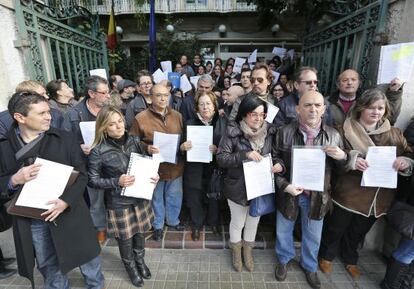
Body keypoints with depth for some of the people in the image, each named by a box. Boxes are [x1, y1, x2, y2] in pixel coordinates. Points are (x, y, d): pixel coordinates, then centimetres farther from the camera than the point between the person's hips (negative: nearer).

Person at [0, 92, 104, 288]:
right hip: (31, 221, 1)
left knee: (86, 258, 16)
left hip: (69, 213, 0)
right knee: (49, 268, 20)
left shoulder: (65, 139, -6)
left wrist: (66, 200, -21)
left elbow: (82, 174, -6)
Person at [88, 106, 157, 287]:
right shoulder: (98, 151, -16)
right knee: (125, 238, 16)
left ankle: (140, 261, 52)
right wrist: (117, 182, -22)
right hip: (118, 203, -3)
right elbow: (92, 180, -9)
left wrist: (153, 175, -10)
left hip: (140, 198, 4)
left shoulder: (134, 141, -4)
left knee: (140, 232, 22)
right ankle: (131, 267, 46)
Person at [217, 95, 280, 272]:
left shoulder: (270, 132, -6)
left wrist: (280, 164, -16)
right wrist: (245, 155, -31)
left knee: (253, 222, 23)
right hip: (238, 188, -3)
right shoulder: (233, 132, -16)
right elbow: (220, 158, -19)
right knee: (237, 223, 18)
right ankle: (236, 252, 48)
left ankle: (248, 251, 51)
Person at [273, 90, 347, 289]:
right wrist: (284, 185, -18)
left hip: (317, 195, 2)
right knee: (283, 231, 20)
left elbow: (341, 168, 4)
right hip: (289, 193, -1)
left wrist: (342, 157, -18)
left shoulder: (333, 135, -5)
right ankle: (284, 259, 50)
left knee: (313, 235, 22)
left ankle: (309, 266, 51)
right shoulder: (284, 132, -12)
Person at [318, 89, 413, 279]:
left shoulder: (394, 134, 5)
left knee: (358, 232, 25)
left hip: (379, 198, 4)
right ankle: (327, 256, 41)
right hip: (348, 194, -4)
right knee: (335, 229, 14)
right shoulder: (346, 129, -8)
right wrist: (350, 159, -30)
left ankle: (350, 259, 51)